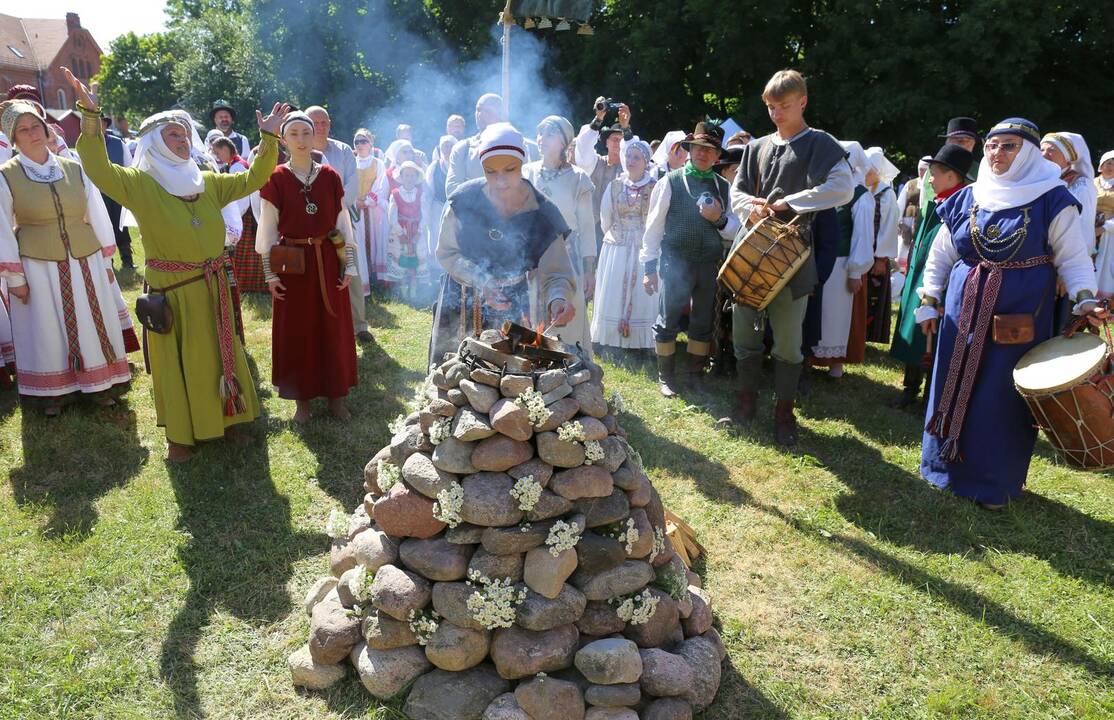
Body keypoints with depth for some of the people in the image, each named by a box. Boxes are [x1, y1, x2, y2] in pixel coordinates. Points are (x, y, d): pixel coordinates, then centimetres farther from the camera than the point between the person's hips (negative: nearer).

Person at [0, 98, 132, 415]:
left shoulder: (74, 169, 2)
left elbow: (97, 214, 7)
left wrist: (106, 260, 6)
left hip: (85, 261, 2)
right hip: (38, 266, -2)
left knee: (93, 324, 10)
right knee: (46, 329, 8)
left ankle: (100, 384, 25)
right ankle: (52, 392, 23)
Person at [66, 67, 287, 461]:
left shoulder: (208, 182, 10)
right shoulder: (140, 183, -4)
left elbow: (252, 179, 10)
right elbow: (98, 170, -19)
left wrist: (269, 138, 0)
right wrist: (90, 116, -29)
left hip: (212, 287, 5)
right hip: (171, 290, -4)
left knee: (220, 354, 13)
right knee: (177, 361, 5)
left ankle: (225, 418, 29)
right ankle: (180, 432, 18)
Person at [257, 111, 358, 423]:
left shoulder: (330, 177, 2)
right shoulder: (275, 179, -3)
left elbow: (343, 223, 5)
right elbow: (268, 228, -1)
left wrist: (350, 265, 1)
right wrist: (270, 273, -4)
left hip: (328, 261, 2)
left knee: (333, 329, 8)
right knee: (296, 331, 6)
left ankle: (336, 395, 21)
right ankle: (302, 398, 19)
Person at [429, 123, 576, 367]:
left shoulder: (541, 214, -17)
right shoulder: (465, 200, -17)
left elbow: (555, 272, -17)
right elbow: (446, 253, -7)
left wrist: (557, 299, -39)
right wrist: (481, 281, -23)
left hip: (511, 304, 0)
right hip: (461, 301, 0)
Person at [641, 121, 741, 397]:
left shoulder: (723, 187, 6)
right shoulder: (670, 182, -4)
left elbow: (734, 231, 8)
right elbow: (654, 227, -3)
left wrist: (720, 219, -13)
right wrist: (649, 267, -6)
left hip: (711, 265, 4)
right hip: (675, 263, -3)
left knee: (703, 323, 13)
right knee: (668, 322, 5)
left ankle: (695, 374, 29)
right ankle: (666, 376, 21)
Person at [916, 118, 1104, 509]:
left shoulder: (1052, 200, -3)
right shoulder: (965, 199, 7)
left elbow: (1073, 257, -2)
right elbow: (940, 255, 13)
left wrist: (1084, 298, -17)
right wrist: (929, 299, 9)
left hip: (1021, 315, -3)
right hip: (964, 310, 3)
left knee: (1003, 396, 1)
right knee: (956, 385, 8)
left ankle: (995, 482, 14)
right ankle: (948, 462, 24)